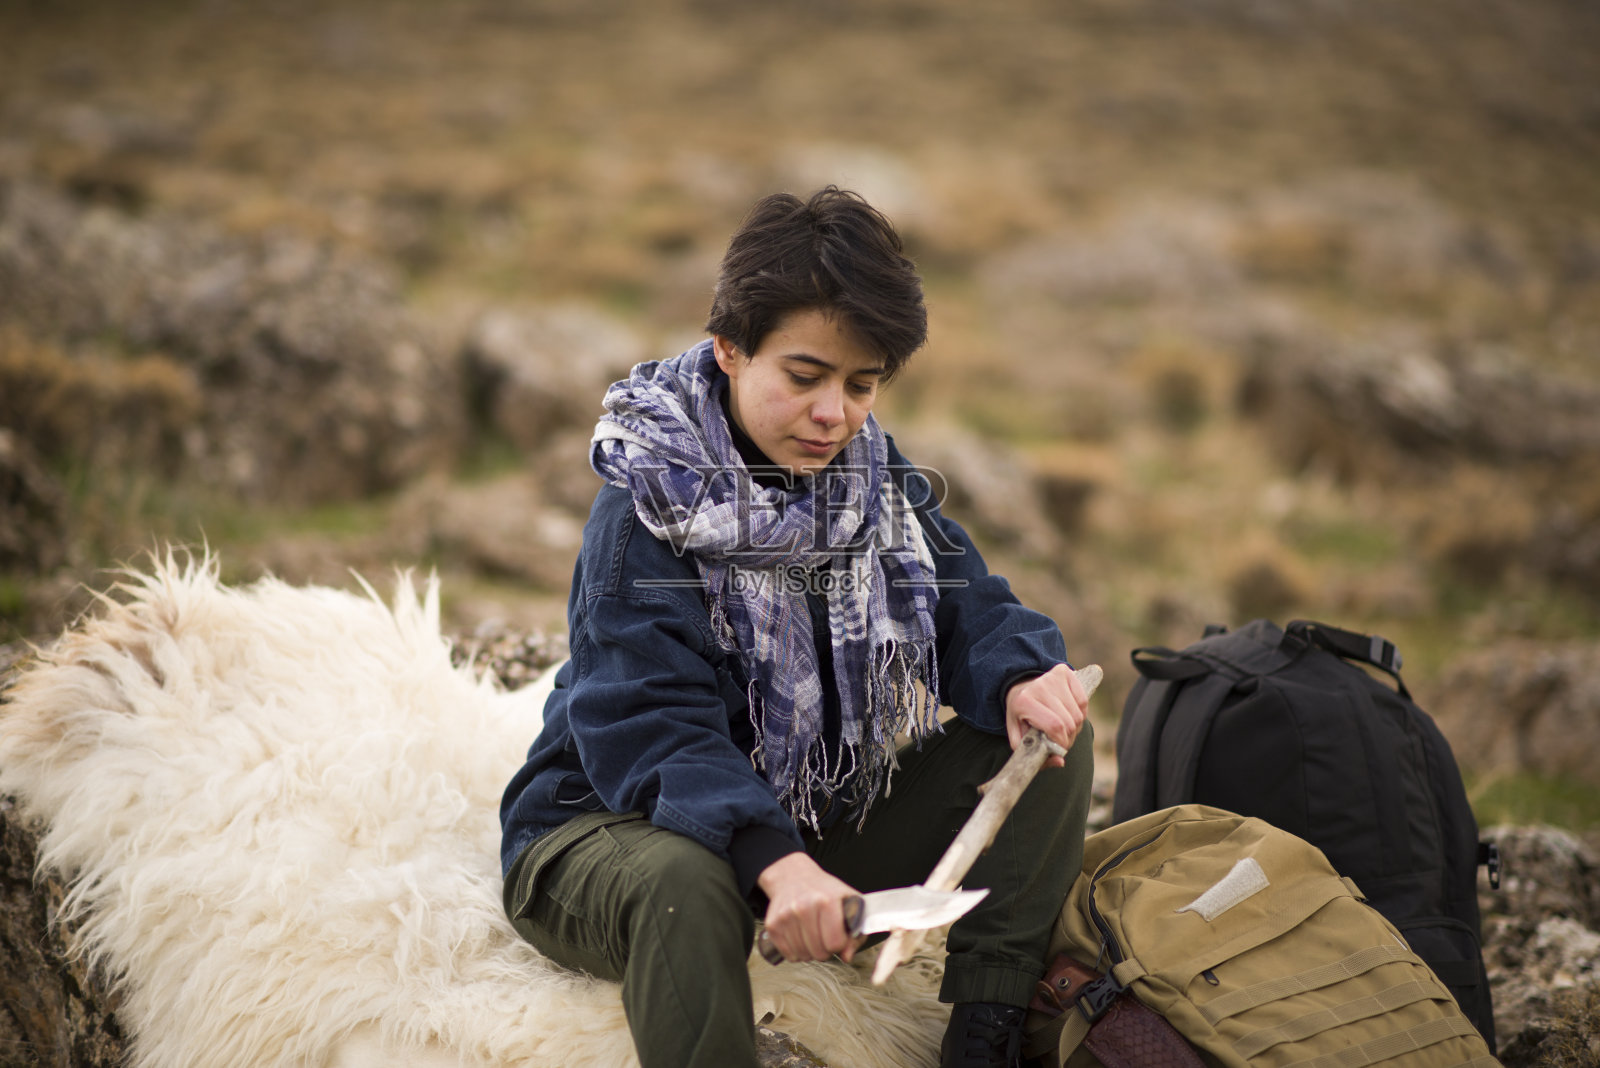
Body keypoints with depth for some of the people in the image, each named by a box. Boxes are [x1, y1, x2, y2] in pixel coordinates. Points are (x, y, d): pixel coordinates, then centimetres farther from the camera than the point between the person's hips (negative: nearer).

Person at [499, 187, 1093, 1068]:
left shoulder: (870, 475, 1)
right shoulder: (646, 508, -21)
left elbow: (964, 606, 0)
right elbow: (647, 731, -31)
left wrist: (1020, 675, -26)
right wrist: (773, 861, -48)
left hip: (813, 825, 7)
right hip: (616, 826, -7)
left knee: (1046, 735, -5)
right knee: (685, 880, -43)